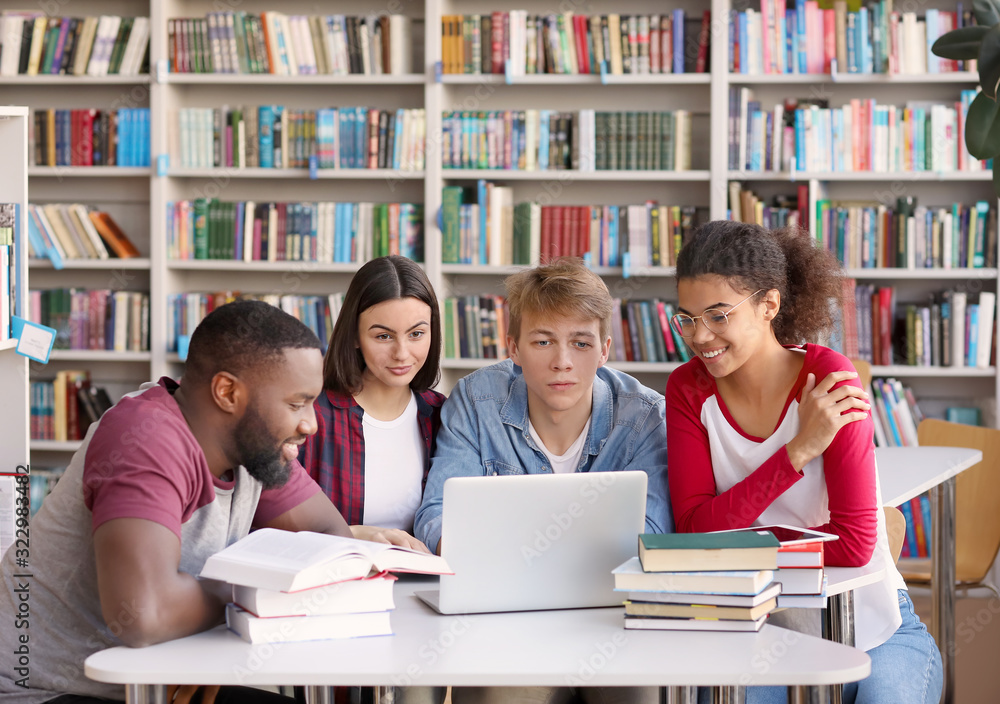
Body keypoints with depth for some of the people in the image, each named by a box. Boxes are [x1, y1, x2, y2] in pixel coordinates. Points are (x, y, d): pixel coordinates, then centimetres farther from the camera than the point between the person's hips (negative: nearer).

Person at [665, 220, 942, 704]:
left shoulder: (828, 379, -14)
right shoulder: (688, 389, -2)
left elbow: (853, 543, -18)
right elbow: (694, 530, -13)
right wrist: (798, 450, -20)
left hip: (870, 628, -1)